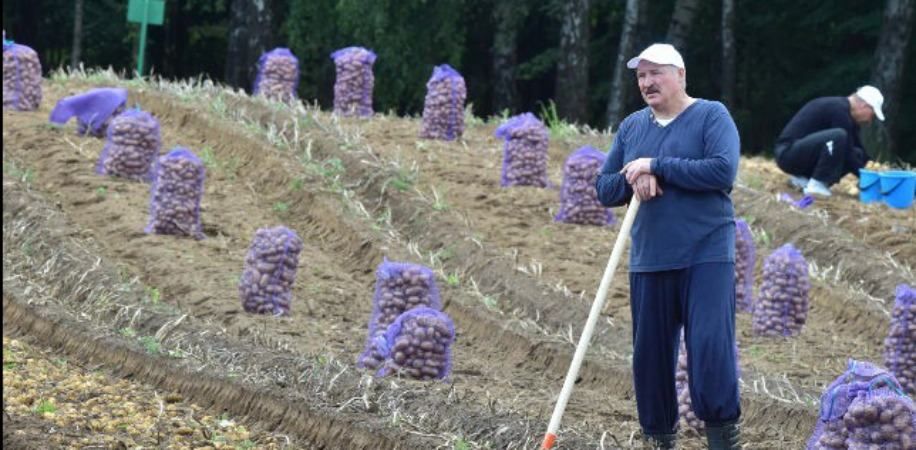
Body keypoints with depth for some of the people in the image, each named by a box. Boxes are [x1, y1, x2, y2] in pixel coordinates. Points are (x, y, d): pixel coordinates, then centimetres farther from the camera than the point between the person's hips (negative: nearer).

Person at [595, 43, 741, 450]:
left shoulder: (711, 116, -2)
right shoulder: (631, 127, 13)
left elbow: (723, 171, -17)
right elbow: (604, 189, 12)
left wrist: (656, 166, -15)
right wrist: (633, 180, -11)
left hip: (706, 256, -5)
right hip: (648, 260, 5)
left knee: (711, 348, -13)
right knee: (650, 354, 7)